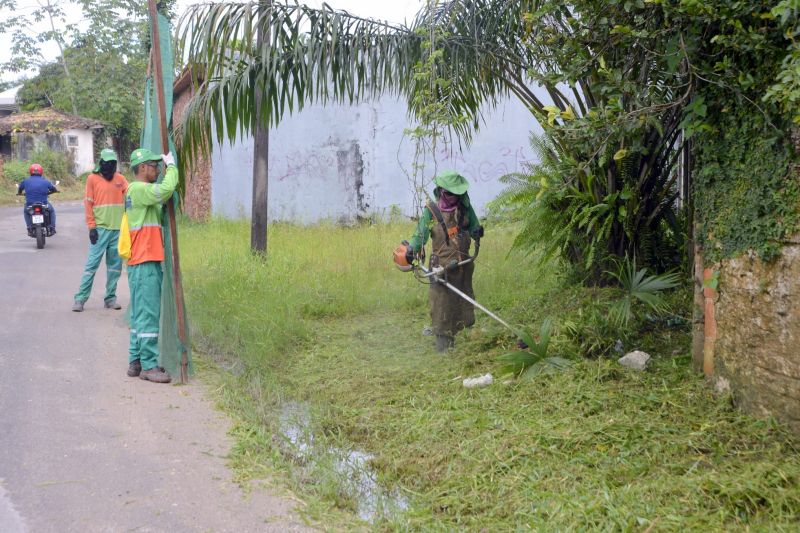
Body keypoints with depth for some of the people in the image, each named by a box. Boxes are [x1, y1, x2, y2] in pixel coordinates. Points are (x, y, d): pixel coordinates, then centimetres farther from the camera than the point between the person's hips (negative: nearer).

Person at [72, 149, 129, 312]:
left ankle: (110, 297, 13)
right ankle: (80, 298, -2)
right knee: (92, 264, -6)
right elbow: (88, 204, -2)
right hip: (100, 229, -4)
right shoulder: (93, 178, 1)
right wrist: (91, 227, -7)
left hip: (118, 229, 4)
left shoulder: (120, 179, 9)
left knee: (115, 265, 6)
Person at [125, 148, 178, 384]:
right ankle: (148, 365, -5)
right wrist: (171, 165, -12)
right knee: (148, 314, -8)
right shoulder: (138, 189, -12)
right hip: (144, 263, -10)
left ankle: (136, 361, 19)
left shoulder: (143, 191, 20)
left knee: (141, 314, 13)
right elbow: (166, 189, -27)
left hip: (149, 261, 10)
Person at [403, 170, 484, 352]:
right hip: (442, 266, -3)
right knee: (441, 301, -7)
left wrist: (477, 231, -13)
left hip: (463, 264, 4)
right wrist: (412, 250, -26)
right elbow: (421, 234, -8)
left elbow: (474, 227, 11)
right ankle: (443, 339, 0)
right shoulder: (431, 211, -5)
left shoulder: (464, 207, 4)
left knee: (463, 299, 12)